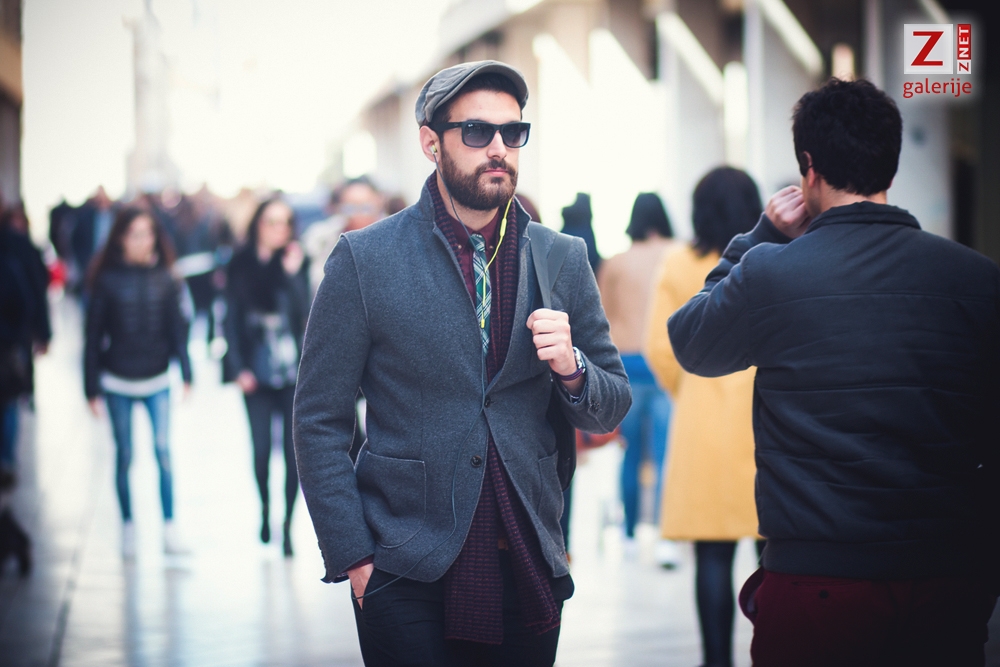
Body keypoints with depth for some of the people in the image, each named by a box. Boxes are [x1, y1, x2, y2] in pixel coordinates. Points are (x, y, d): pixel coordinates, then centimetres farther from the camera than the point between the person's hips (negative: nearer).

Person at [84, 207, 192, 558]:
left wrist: (186, 374, -3)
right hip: (118, 382, -1)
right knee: (124, 456, 6)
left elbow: (177, 329, 3)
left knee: (164, 451, -8)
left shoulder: (164, 280, -1)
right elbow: (93, 335, -2)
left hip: (157, 381, 1)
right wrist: (92, 388, -3)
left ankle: (170, 529, -3)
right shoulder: (108, 281, -5)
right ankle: (128, 528, 17)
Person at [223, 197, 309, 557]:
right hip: (256, 374, 1)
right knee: (261, 450, 2)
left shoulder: (297, 263, -3)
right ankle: (265, 510, 28)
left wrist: (293, 274, -20)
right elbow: (232, 319, 3)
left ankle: (287, 524, 8)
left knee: (293, 450, -3)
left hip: (293, 372, -1)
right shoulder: (242, 264, 0)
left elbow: (304, 313, -11)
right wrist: (239, 369, -3)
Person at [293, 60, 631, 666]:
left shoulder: (564, 260, 6)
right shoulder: (366, 259, -3)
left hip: (529, 575, 3)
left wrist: (570, 367, -10)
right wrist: (353, 558, -8)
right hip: (410, 581, -3)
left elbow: (609, 411, 11)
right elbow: (320, 420, -2)